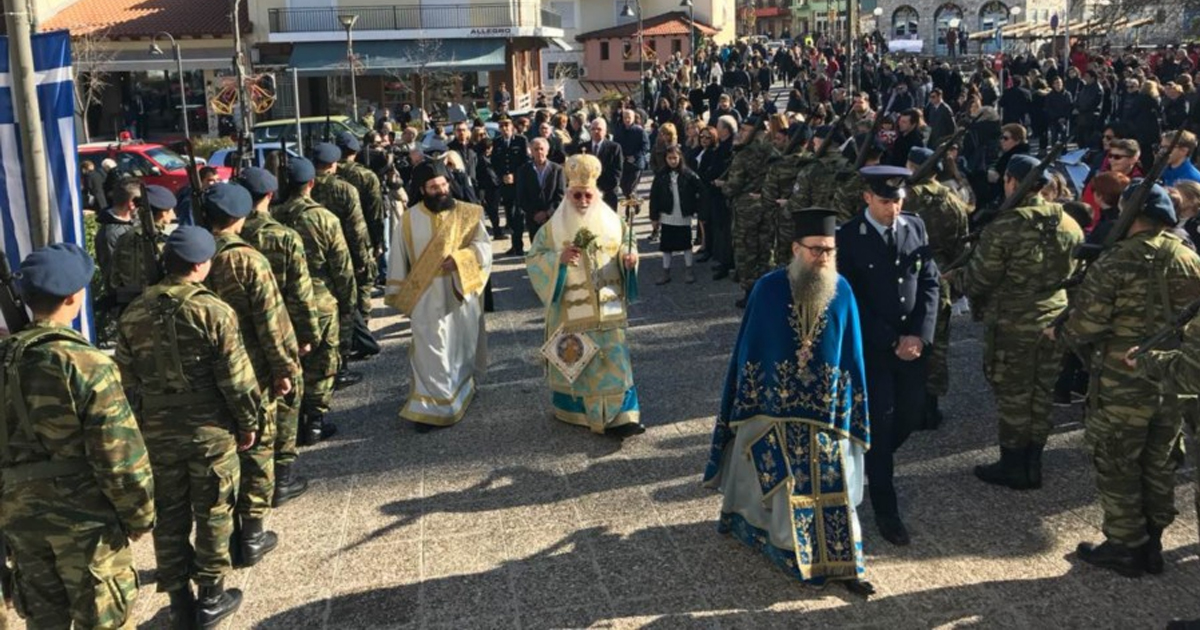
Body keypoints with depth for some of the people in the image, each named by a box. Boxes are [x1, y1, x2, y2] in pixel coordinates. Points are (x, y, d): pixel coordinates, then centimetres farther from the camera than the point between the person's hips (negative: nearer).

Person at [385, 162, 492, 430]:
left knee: (462, 346, 14)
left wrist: (459, 259, -25)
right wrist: (397, 293, 7)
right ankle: (430, 407, 0)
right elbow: (399, 258, 6)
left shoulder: (467, 214, -2)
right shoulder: (409, 219, -1)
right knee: (431, 353, -4)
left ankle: (462, 390, 36)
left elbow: (483, 246, -9)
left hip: (462, 293, 1)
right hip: (427, 297, -1)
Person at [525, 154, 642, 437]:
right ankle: (573, 409, 28)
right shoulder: (553, 228, -3)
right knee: (574, 360, 9)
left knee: (612, 359, -1)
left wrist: (629, 257, -11)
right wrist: (558, 259, -20)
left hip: (607, 307, 1)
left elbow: (627, 245, 12)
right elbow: (533, 259, -3)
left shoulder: (612, 221, 2)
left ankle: (618, 417, 0)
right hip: (571, 310, -1)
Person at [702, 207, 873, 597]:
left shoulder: (842, 292, -4)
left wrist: (850, 411, 3)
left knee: (833, 487, 7)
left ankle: (843, 564, 18)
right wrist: (743, 408, -1)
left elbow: (851, 356, 3)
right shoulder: (768, 290, -10)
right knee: (775, 487, 7)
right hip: (774, 410, -2)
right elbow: (747, 350, -3)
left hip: (826, 411, 2)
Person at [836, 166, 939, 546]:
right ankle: (885, 508, 13)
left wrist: (920, 335, -8)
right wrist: (892, 342, -13)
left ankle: (872, 463, 41)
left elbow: (930, 283, 3)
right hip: (872, 346, -4)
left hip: (915, 342, 5)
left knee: (911, 417, 11)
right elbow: (853, 300, -11)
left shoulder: (915, 226, 3)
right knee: (880, 422, 1)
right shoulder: (849, 237, -11)